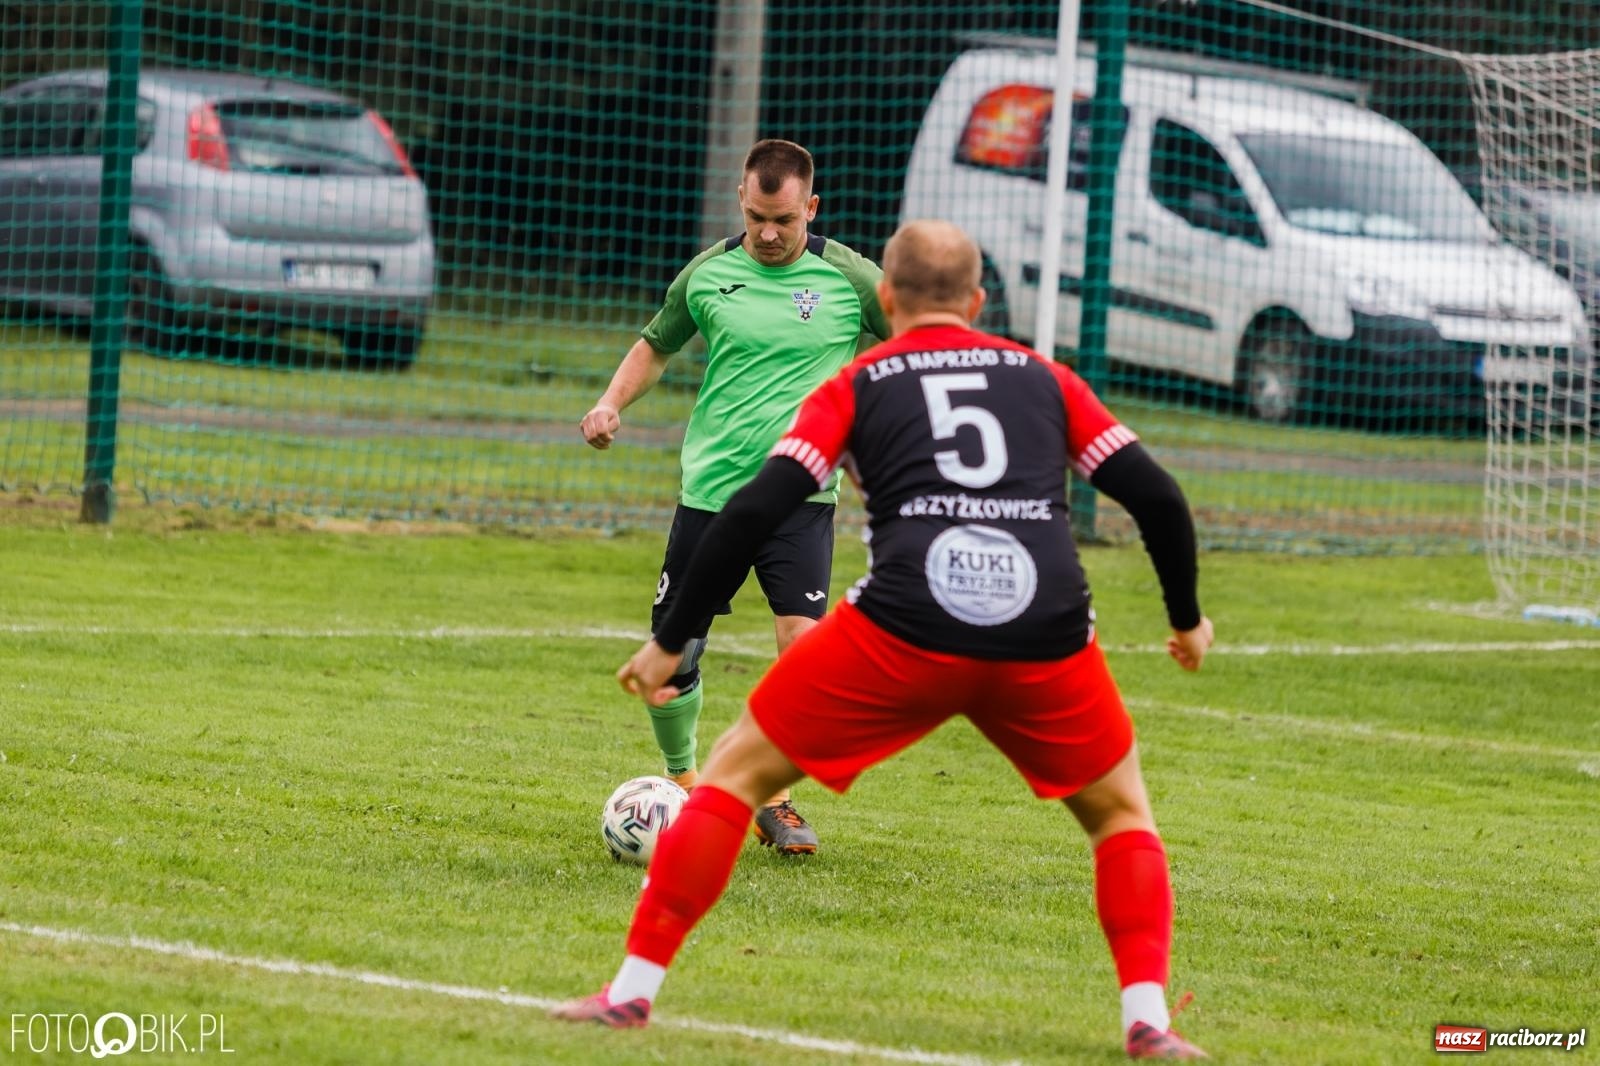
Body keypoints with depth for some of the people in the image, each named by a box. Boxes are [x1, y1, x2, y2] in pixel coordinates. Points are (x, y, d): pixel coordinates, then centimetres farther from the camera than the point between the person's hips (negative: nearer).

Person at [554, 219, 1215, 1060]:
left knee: (736, 771, 15)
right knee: (1120, 813, 25)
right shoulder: (1043, 379, 22)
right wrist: (1187, 619, 32)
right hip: (1046, 640, 2)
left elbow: (754, 511, 6)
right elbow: (1156, 496, 16)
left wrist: (670, 642, 11)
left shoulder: (856, 385, 17)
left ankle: (634, 989, 10)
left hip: (903, 631, -1)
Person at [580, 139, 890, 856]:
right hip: (710, 491, 3)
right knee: (671, 655, 4)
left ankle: (775, 799, -1)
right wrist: (613, 403, 4)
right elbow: (657, 344, 20)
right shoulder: (707, 273, 3)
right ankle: (682, 783, 30)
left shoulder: (848, 278, -4)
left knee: (803, 642, -19)